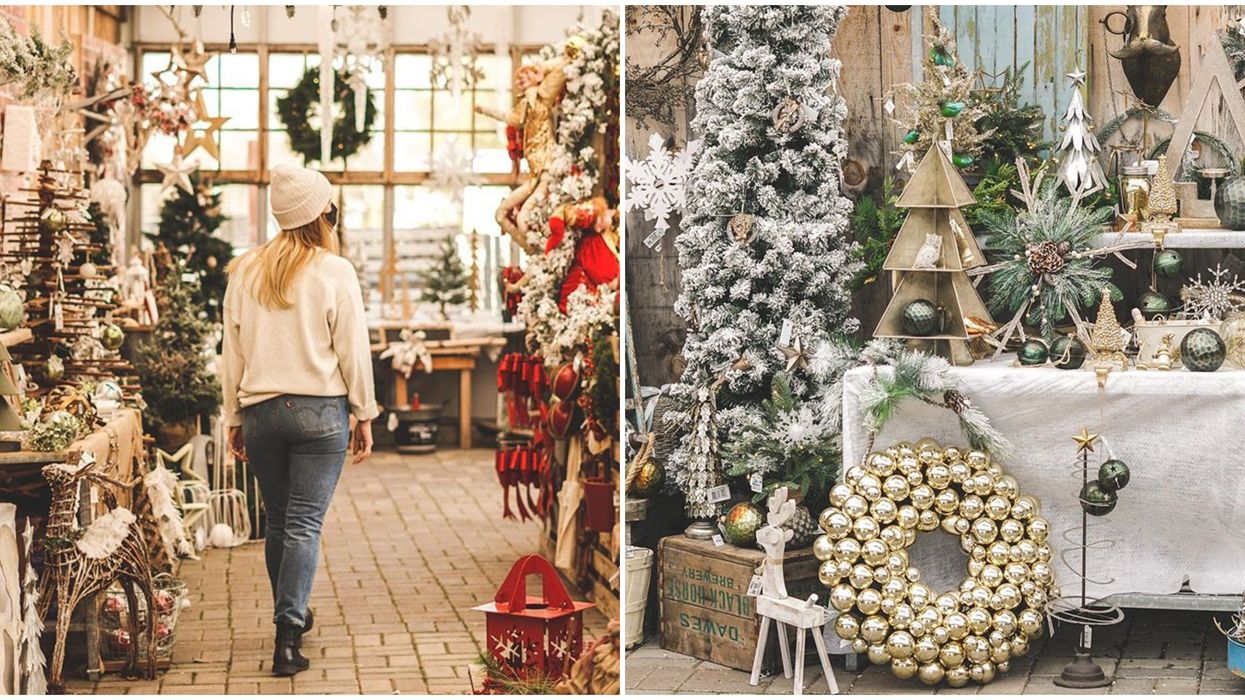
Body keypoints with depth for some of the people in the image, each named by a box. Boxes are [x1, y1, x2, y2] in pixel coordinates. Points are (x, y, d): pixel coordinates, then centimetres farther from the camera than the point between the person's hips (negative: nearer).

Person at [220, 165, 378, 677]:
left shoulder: (245, 272, 5)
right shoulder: (334, 271, -6)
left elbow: (233, 352, 8)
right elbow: (353, 350, -4)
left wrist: (234, 418, 16)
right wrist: (364, 415, 5)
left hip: (261, 411, 4)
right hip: (320, 412, -4)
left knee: (278, 523, 16)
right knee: (305, 525, -4)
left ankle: (292, 616, 32)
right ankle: (288, 634, -11)